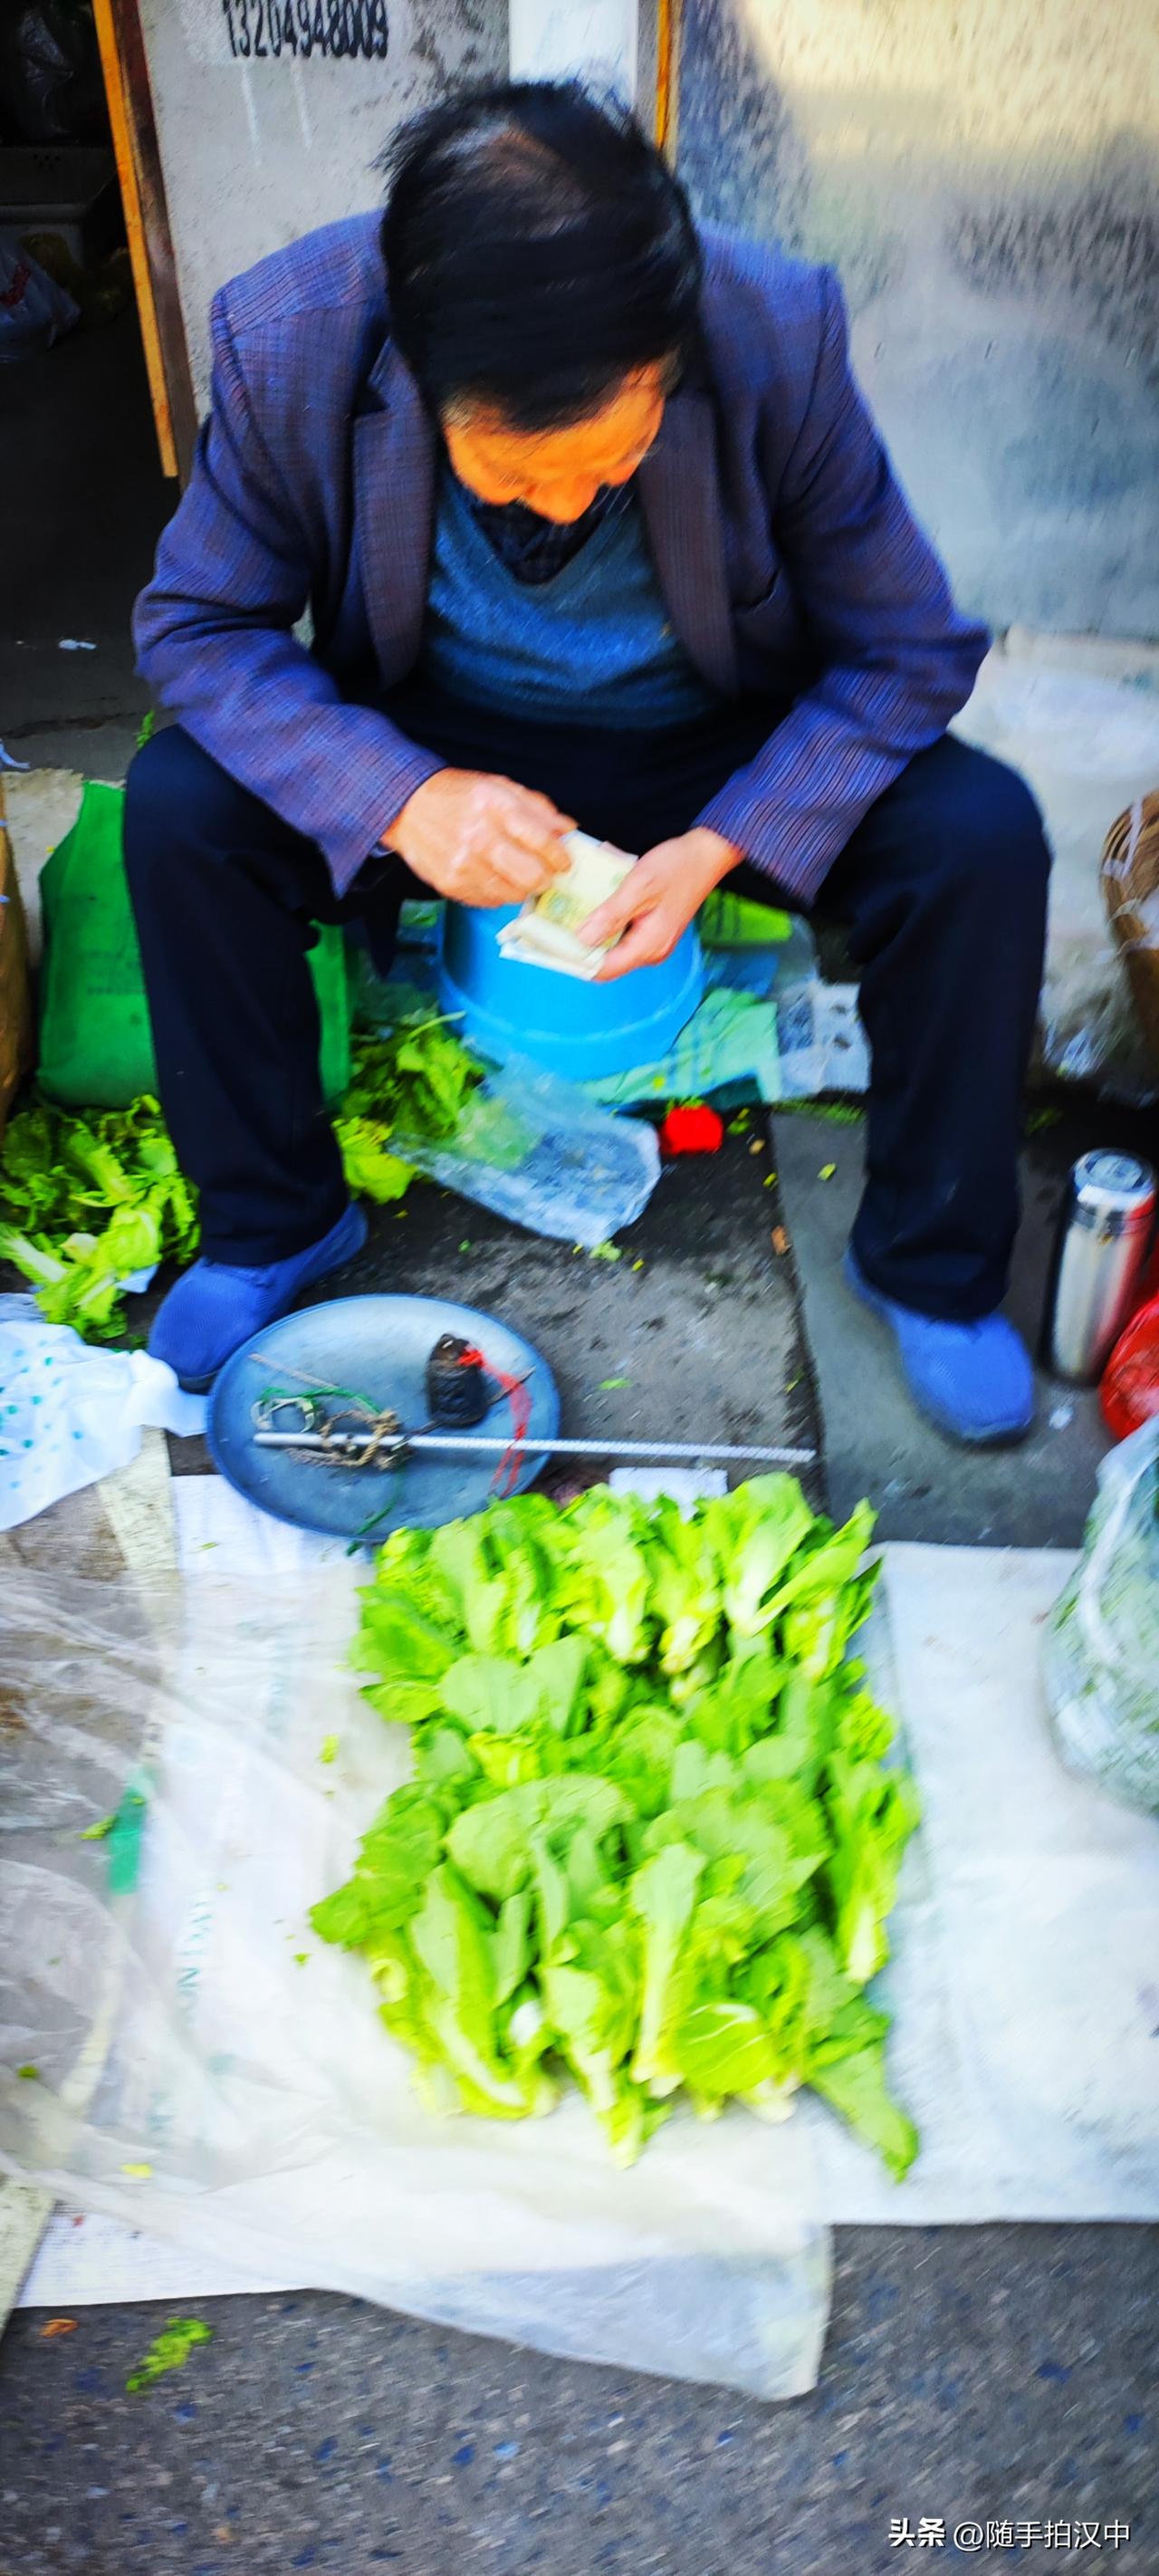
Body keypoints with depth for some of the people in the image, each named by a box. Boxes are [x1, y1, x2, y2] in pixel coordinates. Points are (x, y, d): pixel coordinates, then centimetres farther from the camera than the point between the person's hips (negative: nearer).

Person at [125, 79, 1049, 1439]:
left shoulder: (782, 336, -25)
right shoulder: (288, 342, -23)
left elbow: (909, 650, -15)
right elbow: (195, 625, -13)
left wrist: (722, 845, -29)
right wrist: (400, 797, -31)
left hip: (717, 755, 0)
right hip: (440, 753, 1)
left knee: (982, 839, -25)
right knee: (177, 805, -24)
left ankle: (929, 1264, -2)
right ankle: (274, 1223, -2)